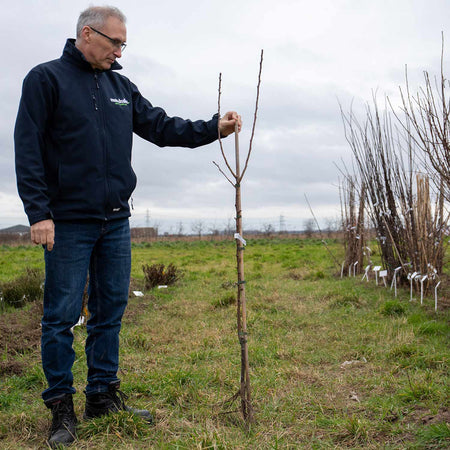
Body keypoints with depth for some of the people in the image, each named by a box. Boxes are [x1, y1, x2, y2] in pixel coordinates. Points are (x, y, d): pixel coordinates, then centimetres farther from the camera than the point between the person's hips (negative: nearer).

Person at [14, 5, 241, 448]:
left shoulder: (122, 87, 14)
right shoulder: (46, 78, -3)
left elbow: (162, 127, 13)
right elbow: (28, 149, -8)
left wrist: (213, 128, -1)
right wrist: (38, 212, -15)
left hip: (116, 221, 6)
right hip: (68, 221, -6)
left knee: (111, 311, 10)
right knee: (62, 315, 0)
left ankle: (104, 396, 22)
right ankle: (61, 407, 12)